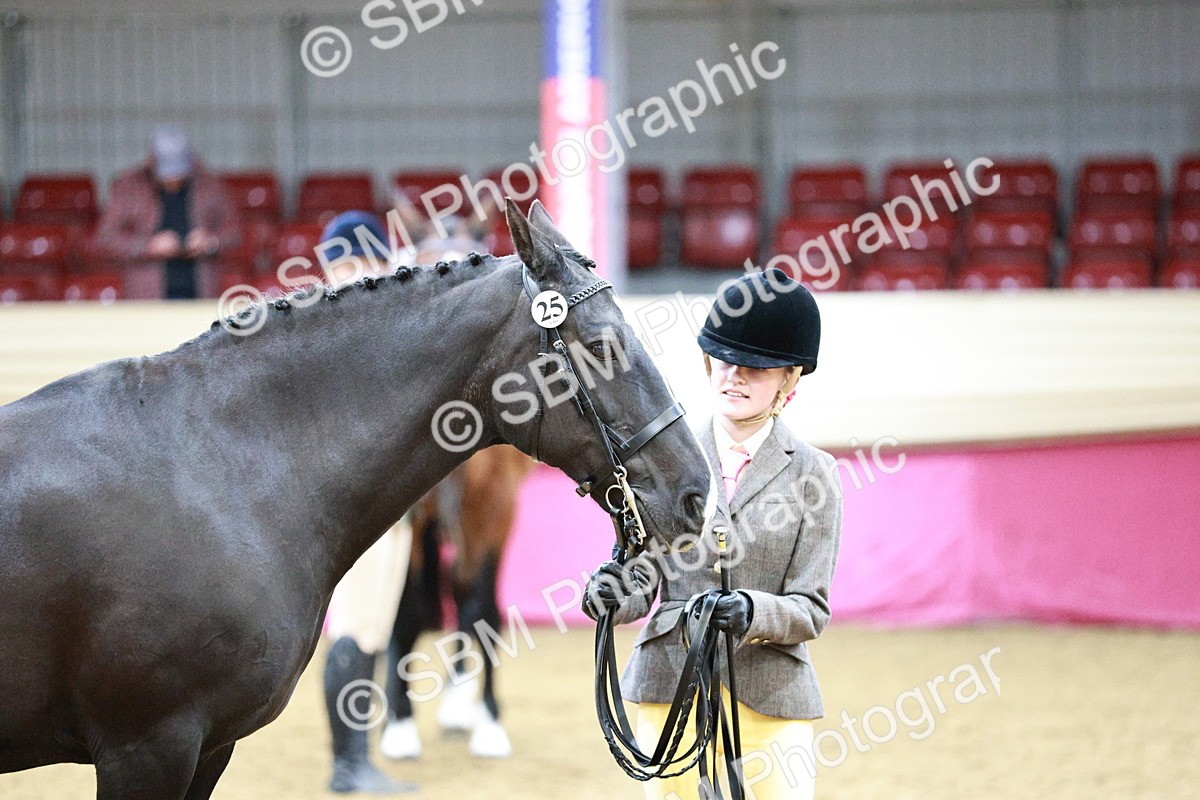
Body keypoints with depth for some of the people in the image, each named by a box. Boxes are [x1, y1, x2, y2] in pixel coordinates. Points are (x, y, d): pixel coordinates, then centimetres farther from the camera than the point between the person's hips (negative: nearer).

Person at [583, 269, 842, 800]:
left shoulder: (810, 472, 1)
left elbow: (810, 610, -3)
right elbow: (645, 580, 7)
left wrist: (753, 612, -23)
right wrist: (615, 594, -16)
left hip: (770, 695, -1)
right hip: (670, 686, 1)